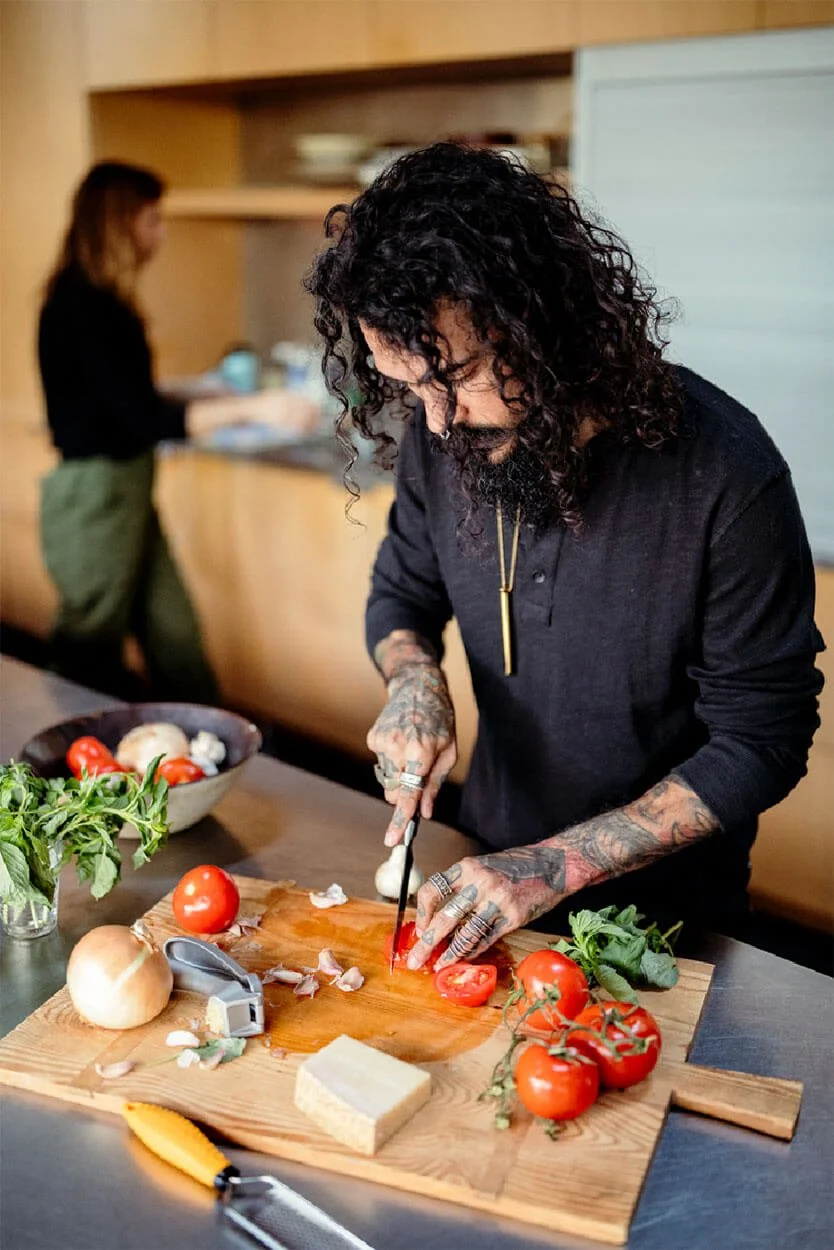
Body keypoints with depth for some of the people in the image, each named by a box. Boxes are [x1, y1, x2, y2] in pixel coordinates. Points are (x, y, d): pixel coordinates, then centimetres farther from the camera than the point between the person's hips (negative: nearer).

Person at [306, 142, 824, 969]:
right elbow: (402, 591, 4)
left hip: (661, 902, -3)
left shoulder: (724, 473, -29)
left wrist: (558, 864, -28)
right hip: (492, 855, 4)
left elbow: (762, 743, -22)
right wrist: (413, 679, -19)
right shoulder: (440, 437, -15)